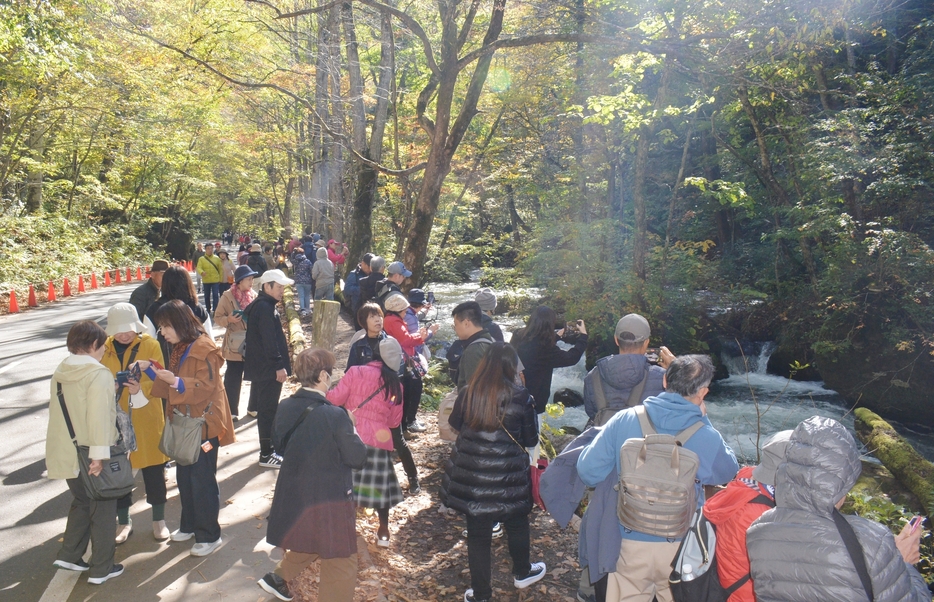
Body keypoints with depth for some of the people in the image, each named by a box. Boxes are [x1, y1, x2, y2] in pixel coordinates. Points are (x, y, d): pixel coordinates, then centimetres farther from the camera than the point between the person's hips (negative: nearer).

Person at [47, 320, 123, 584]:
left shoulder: (60, 372, 7)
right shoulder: (99, 374, -18)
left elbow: (57, 412, 15)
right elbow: (99, 417, -25)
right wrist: (100, 454, -25)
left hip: (65, 454, 8)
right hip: (89, 457, -7)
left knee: (81, 503, 25)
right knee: (103, 510, 6)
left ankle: (68, 555, 29)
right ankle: (101, 569, 14)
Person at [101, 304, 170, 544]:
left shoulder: (151, 345, -7)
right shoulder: (105, 347, 1)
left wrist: (142, 388, -27)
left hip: (147, 419, -2)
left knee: (153, 470, 7)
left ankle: (159, 519, 25)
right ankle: (124, 522, 28)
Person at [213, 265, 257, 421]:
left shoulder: (254, 295, 6)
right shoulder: (227, 296, -5)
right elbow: (218, 317, -5)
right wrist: (228, 319, -23)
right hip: (235, 345, -4)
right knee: (233, 379, 3)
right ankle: (231, 411, 13)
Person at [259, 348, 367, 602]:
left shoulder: (285, 407, -7)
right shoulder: (335, 416, -26)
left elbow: (280, 445, 9)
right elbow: (358, 459, -17)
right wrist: (352, 430, -2)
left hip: (293, 495, 7)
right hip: (328, 499, -7)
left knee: (307, 543, 34)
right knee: (340, 565, 10)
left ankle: (278, 577, 46)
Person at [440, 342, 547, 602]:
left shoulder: (467, 394, -8)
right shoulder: (521, 397, -14)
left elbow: (455, 424, 10)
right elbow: (531, 440, -5)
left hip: (470, 476, 1)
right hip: (508, 477, -1)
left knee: (477, 532, 14)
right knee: (516, 523, 24)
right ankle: (522, 573, 46)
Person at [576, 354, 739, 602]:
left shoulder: (624, 420, -14)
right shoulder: (706, 436, -17)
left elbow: (588, 470, -11)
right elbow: (729, 472, 5)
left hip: (631, 542, 1)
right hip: (682, 546, -1)